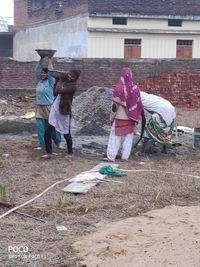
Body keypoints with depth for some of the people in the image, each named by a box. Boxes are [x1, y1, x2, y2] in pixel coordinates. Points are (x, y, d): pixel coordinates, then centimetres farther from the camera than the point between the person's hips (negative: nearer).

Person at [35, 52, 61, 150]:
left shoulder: (51, 81, -5)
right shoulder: (39, 81, 8)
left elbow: (50, 71, -13)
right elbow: (37, 70, 5)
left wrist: (49, 59, -6)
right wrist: (41, 59, 0)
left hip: (49, 107, -5)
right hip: (39, 107, 5)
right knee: (40, 126, 1)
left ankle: (58, 142, 21)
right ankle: (42, 144, 7)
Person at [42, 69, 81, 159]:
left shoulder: (73, 86, -17)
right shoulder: (64, 80, 7)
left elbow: (58, 90, -23)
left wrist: (59, 80, -7)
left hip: (64, 112, -6)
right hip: (55, 109, 6)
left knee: (67, 134, 10)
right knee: (47, 132, -1)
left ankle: (70, 153, 28)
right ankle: (49, 152, 11)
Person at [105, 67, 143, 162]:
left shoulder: (118, 88, -12)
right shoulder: (135, 88, -3)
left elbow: (114, 105, -9)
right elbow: (138, 105, 2)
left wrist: (112, 117, 0)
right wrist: (136, 118, 11)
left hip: (119, 117, -2)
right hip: (130, 118, 3)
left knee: (115, 136, 3)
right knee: (129, 136, 11)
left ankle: (111, 156, -1)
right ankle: (125, 156, 9)